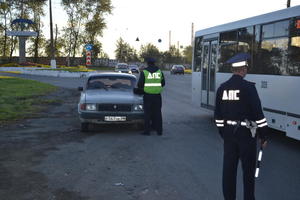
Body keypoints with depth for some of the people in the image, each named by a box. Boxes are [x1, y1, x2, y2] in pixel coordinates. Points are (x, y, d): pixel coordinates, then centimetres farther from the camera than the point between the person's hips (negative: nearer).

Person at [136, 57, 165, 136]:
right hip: (157, 95, 3)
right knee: (158, 113, 9)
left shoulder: (144, 72, -5)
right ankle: (159, 130, 12)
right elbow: (163, 83, 11)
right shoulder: (160, 72, 4)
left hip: (147, 95, -2)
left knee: (147, 113, 4)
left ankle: (147, 131, 4)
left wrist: (142, 88, 18)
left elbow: (139, 84, -4)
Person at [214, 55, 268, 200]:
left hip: (228, 132, 5)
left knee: (228, 167, 11)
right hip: (246, 132, -5)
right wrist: (263, 135, -5)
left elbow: (218, 113, 8)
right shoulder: (248, 87, -13)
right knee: (248, 169, 7)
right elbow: (258, 113, -13)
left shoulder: (222, 88, 3)